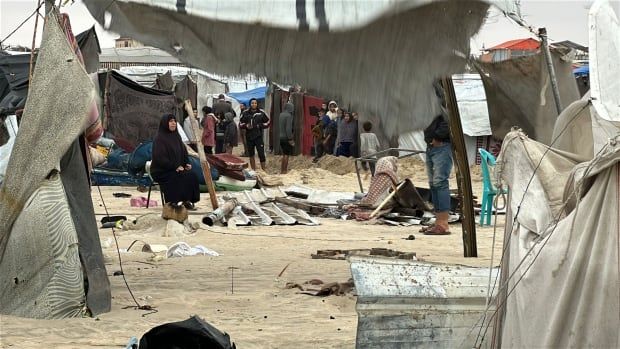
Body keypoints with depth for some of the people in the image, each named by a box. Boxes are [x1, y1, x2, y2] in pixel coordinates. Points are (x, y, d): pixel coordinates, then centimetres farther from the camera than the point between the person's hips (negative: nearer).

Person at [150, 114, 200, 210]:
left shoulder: (176, 136, 14)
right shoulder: (159, 139, -11)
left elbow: (183, 152, 20)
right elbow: (160, 158, -18)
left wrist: (186, 163, 1)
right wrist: (175, 166, -21)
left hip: (176, 169, 7)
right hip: (161, 172, -7)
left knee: (192, 175, -18)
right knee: (181, 177, -29)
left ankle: (188, 200, -15)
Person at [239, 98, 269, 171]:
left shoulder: (261, 113, 1)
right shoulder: (246, 113, 5)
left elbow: (267, 123, 8)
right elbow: (240, 124, 12)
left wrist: (260, 125, -7)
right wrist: (246, 125, -8)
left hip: (258, 137, -3)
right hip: (249, 137, 3)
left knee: (261, 154, -11)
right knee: (251, 155, 11)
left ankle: (263, 170, -4)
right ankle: (253, 170, 22)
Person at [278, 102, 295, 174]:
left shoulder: (281, 115, 8)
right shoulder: (288, 116, -17)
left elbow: (281, 127, 11)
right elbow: (288, 128, -21)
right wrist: (290, 139, -17)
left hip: (281, 137, 8)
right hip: (286, 138, -8)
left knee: (284, 154, 17)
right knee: (286, 155, 0)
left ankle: (282, 170, 21)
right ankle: (284, 171, 2)